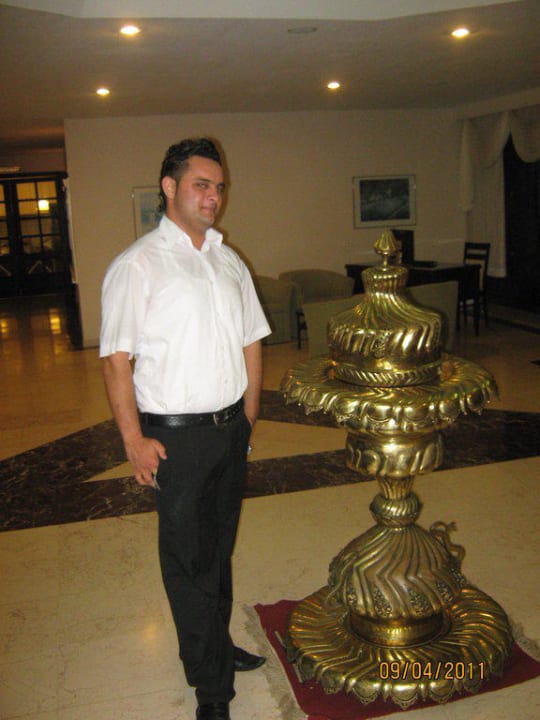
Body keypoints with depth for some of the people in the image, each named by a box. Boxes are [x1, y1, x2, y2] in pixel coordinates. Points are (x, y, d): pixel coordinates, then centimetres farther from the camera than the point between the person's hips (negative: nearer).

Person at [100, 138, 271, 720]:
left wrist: (247, 415, 12)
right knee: (188, 558, 6)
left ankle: (216, 645, 39)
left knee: (219, 546, 19)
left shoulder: (229, 262, 10)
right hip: (176, 435, -6)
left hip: (231, 429, 6)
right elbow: (116, 359, -12)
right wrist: (134, 441, -15)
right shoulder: (138, 265, -9)